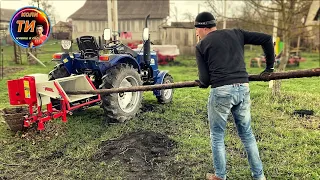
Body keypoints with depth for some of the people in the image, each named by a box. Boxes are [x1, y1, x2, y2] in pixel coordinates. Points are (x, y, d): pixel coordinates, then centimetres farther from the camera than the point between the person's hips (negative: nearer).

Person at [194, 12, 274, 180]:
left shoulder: (201, 45, 4)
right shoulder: (236, 33, 14)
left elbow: (204, 80, 0)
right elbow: (267, 39, 11)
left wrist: (201, 83, 23)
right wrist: (269, 66, 19)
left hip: (221, 91, -4)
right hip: (243, 89, 5)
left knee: (217, 136, 13)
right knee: (247, 133, 19)